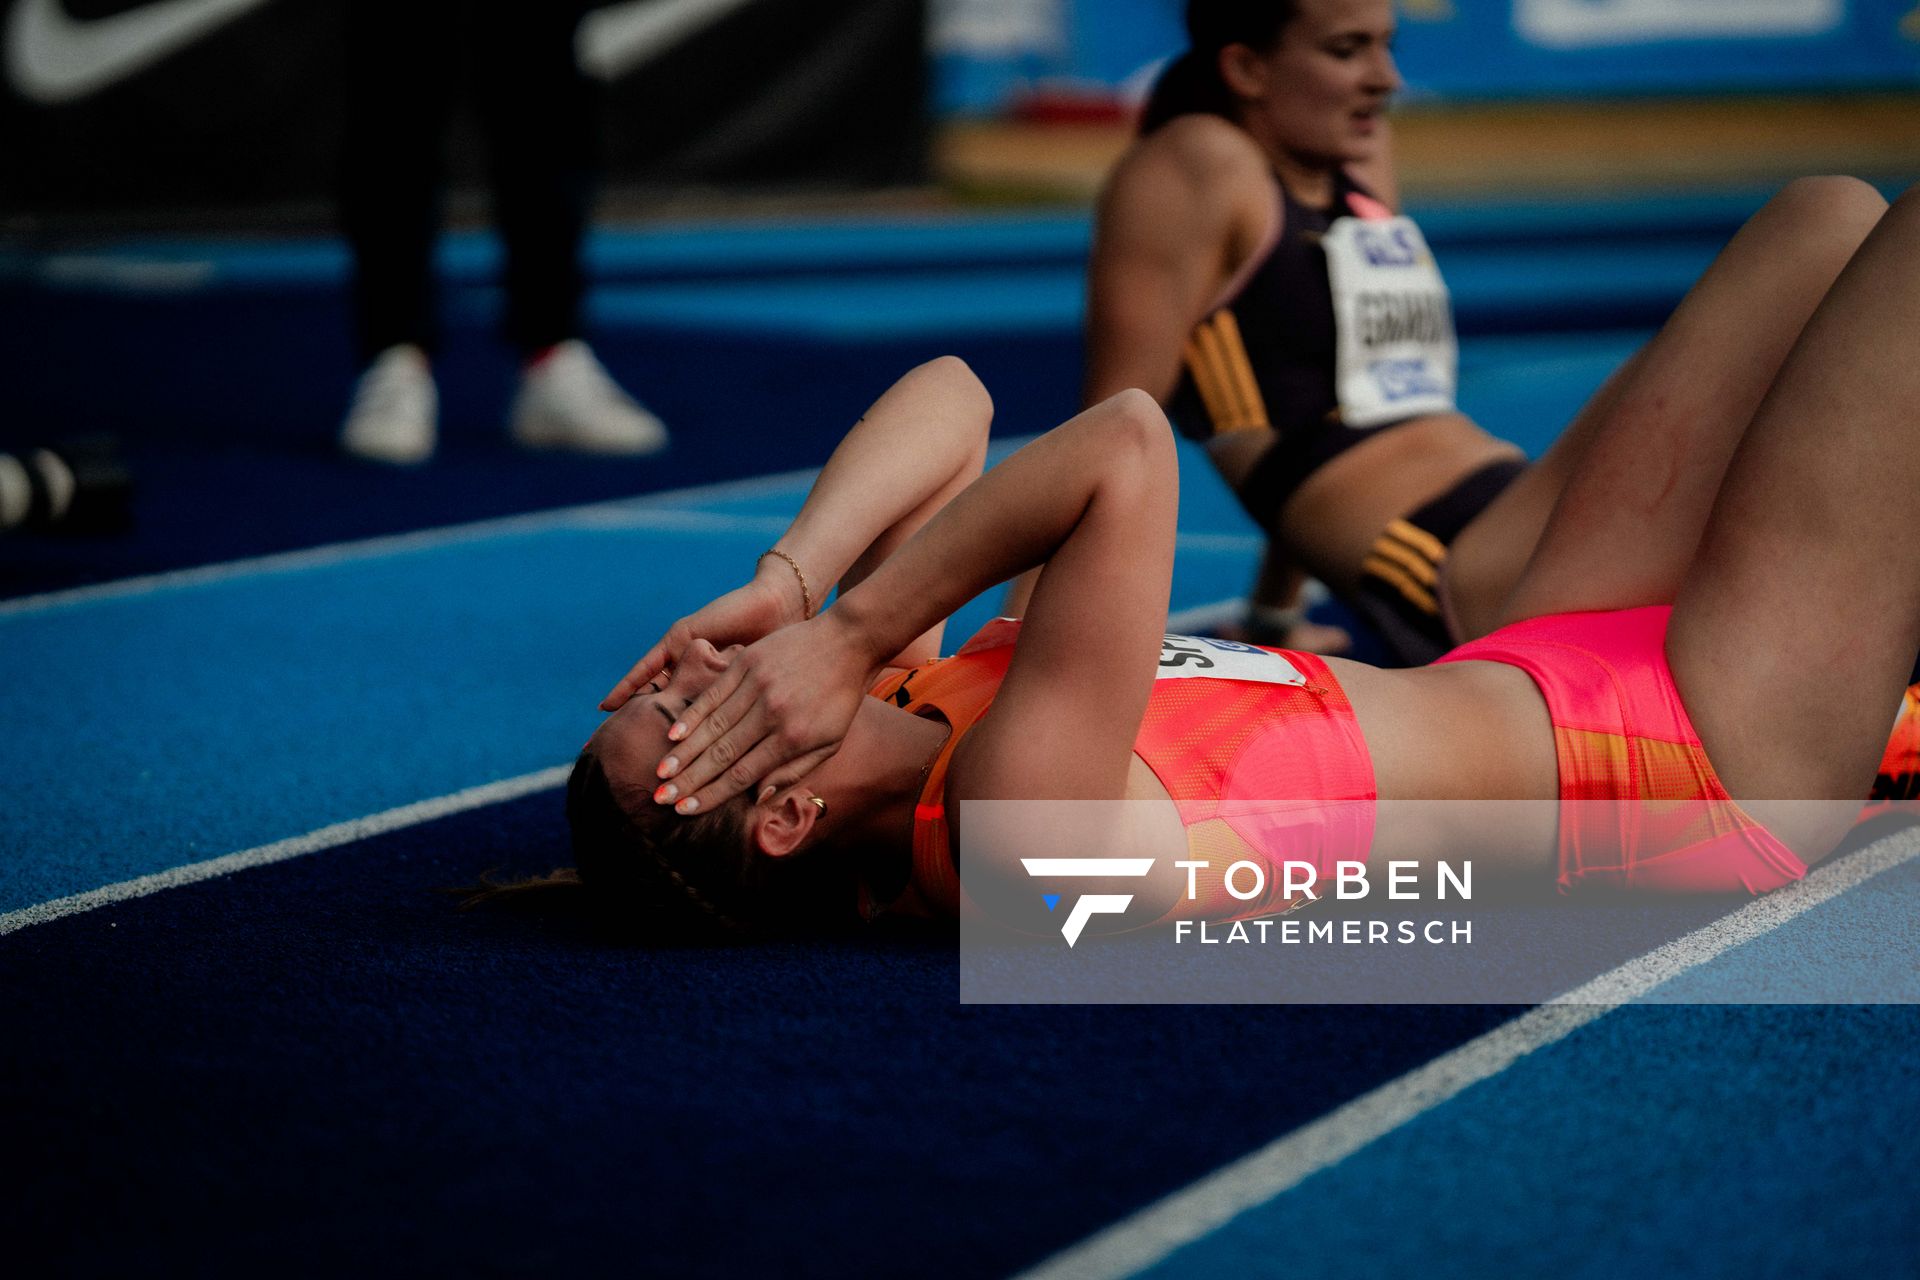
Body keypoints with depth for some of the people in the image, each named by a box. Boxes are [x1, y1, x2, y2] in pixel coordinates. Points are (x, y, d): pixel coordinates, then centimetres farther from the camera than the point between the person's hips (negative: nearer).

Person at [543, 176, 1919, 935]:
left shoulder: (909, 716, -10)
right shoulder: (1016, 808, -36)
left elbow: (950, 400, -5)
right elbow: (1126, 447, -43)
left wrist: (788, 581, -19)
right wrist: (847, 633, -34)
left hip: (1539, 668, 8)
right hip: (1721, 758, -8)